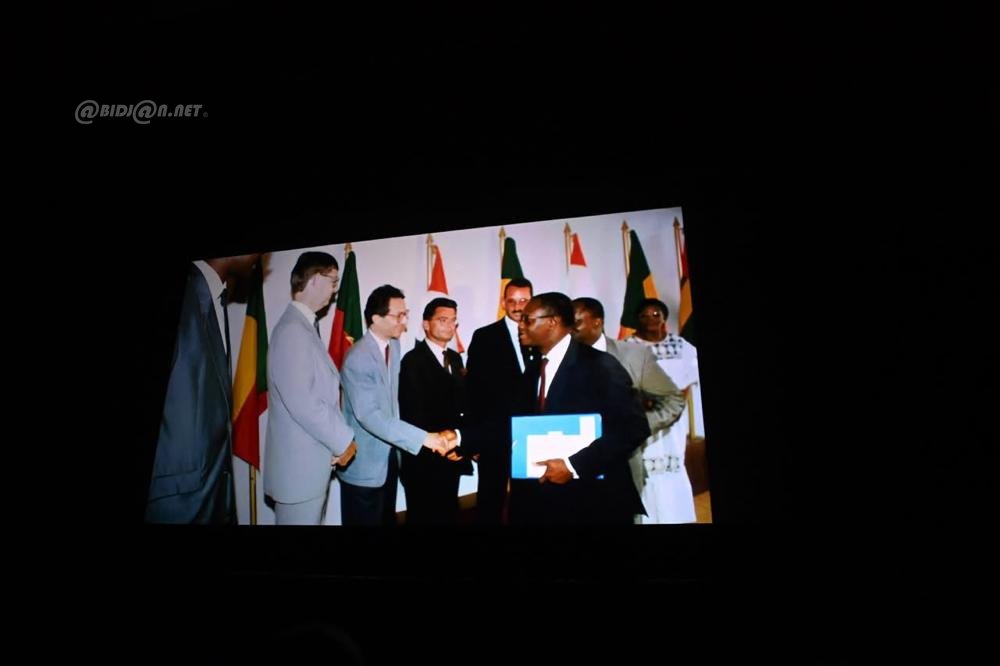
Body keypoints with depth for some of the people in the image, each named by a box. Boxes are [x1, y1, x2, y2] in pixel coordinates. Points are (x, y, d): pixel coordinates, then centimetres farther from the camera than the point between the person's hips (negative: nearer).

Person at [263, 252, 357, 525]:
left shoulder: (306, 326, 12)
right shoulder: (292, 329, -19)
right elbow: (301, 402, -24)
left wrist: (338, 438, 4)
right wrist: (343, 440, -14)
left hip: (311, 461, 9)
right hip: (300, 464, -9)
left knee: (311, 519, 20)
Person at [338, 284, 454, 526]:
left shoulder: (394, 345, 5)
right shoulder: (358, 358, -23)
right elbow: (368, 415, -31)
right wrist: (422, 437, -34)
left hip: (389, 456, 8)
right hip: (364, 462, -8)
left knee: (387, 520, 20)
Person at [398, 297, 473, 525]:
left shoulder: (455, 358, 10)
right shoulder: (413, 360, -13)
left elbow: (461, 403, 11)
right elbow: (414, 414, -17)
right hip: (425, 457, -7)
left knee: (448, 515, 17)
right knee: (424, 517, 8)